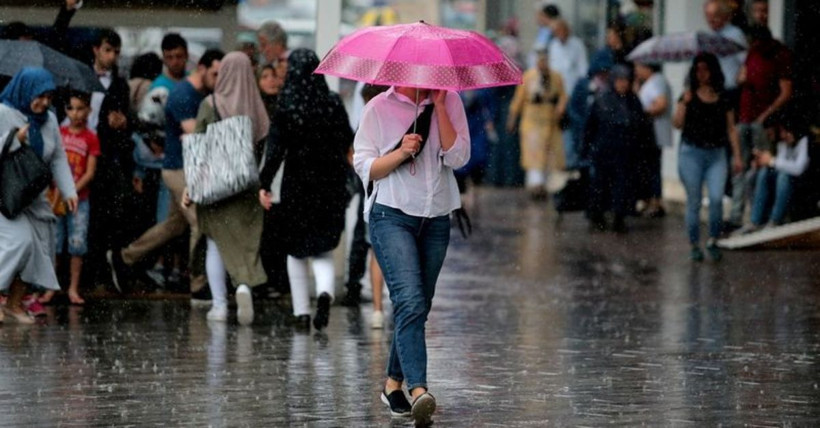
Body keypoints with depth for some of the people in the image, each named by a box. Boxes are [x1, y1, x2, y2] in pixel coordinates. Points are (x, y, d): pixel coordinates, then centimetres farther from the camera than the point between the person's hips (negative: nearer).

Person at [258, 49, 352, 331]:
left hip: (297, 183, -1)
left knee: (296, 250, 13)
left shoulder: (286, 105, -8)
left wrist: (265, 184, -8)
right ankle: (325, 291, -20)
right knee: (323, 248, 9)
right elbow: (347, 142, 2)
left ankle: (301, 312, 11)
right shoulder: (333, 103, -3)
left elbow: (276, 149, -12)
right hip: (330, 184, 1)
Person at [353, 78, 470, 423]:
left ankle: (393, 383, 26)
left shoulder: (449, 102, 5)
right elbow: (364, 167, -1)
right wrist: (401, 152, -18)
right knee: (410, 302, -20)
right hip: (392, 216, -4)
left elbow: (458, 158, -6)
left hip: (436, 218, 4)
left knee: (418, 307, 10)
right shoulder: (379, 108, 0)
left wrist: (439, 106, -10)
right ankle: (419, 391, -31)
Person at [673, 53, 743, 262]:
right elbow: (677, 124, -5)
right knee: (693, 202, 2)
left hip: (717, 154, 1)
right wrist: (684, 103, -17)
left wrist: (736, 155, 5)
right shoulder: (689, 96, 3)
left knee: (716, 198, -15)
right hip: (692, 153, -1)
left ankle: (713, 241, 3)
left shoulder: (723, 99, 7)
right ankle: (695, 245, 13)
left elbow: (731, 129, 10)